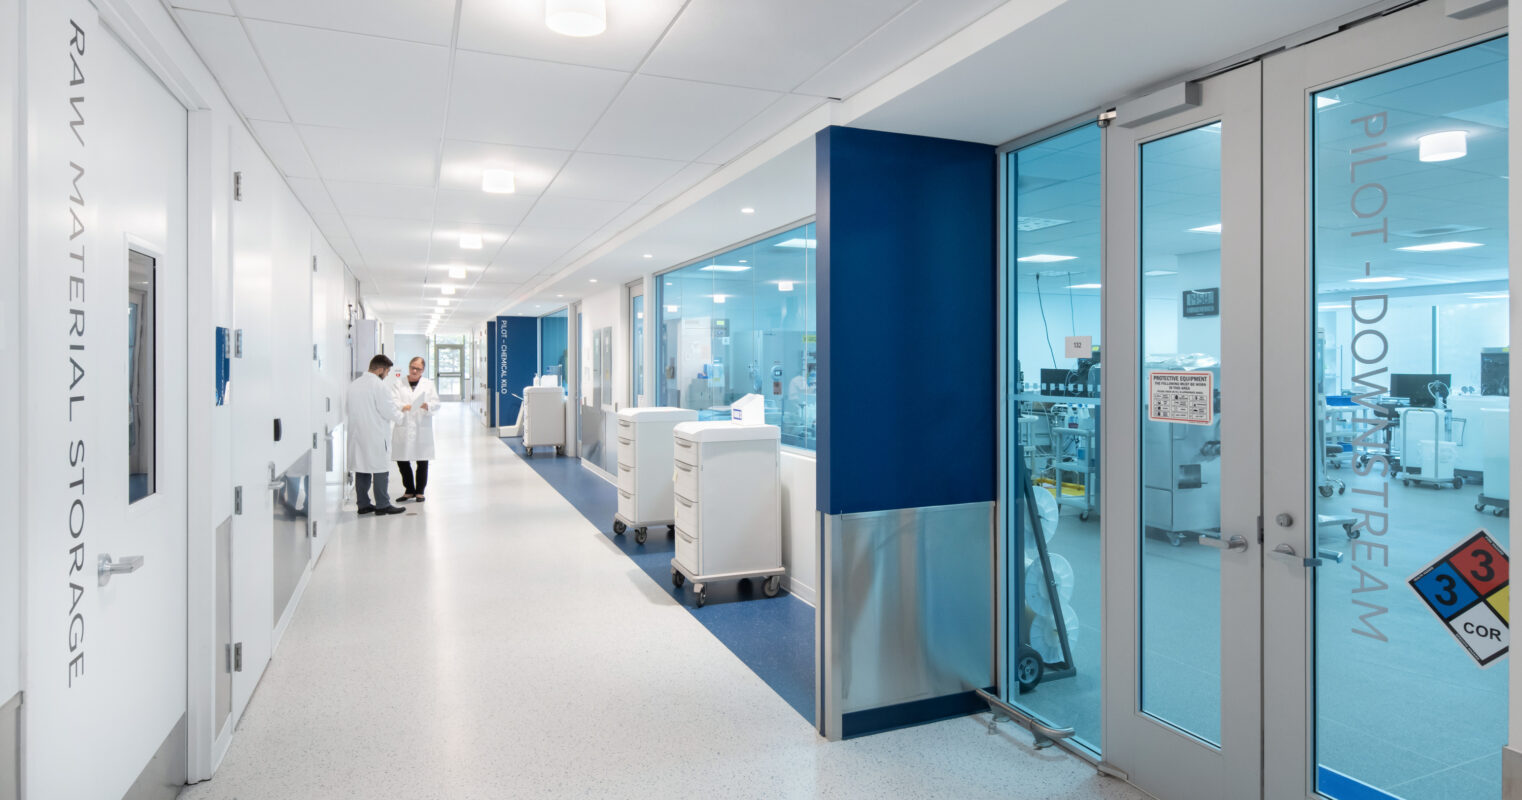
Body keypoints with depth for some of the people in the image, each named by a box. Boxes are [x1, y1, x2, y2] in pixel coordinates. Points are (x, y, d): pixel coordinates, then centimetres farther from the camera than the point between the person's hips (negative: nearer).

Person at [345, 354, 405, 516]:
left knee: (361, 469, 11)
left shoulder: (353, 385, 9)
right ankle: (382, 505, 4)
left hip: (357, 434, 7)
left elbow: (346, 406, 14)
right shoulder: (380, 386, -14)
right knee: (380, 469, 0)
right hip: (376, 435, -7)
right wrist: (400, 415, 4)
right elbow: (389, 411, -15)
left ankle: (363, 504, 17)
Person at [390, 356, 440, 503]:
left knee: (422, 462, 3)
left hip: (422, 429, 0)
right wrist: (403, 407, -26)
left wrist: (427, 406, -20)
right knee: (402, 461, 4)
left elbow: (436, 405, 3)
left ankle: (420, 491, 16)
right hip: (403, 429, 0)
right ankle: (409, 490, 19)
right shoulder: (398, 383, 9)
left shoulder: (428, 384, 11)